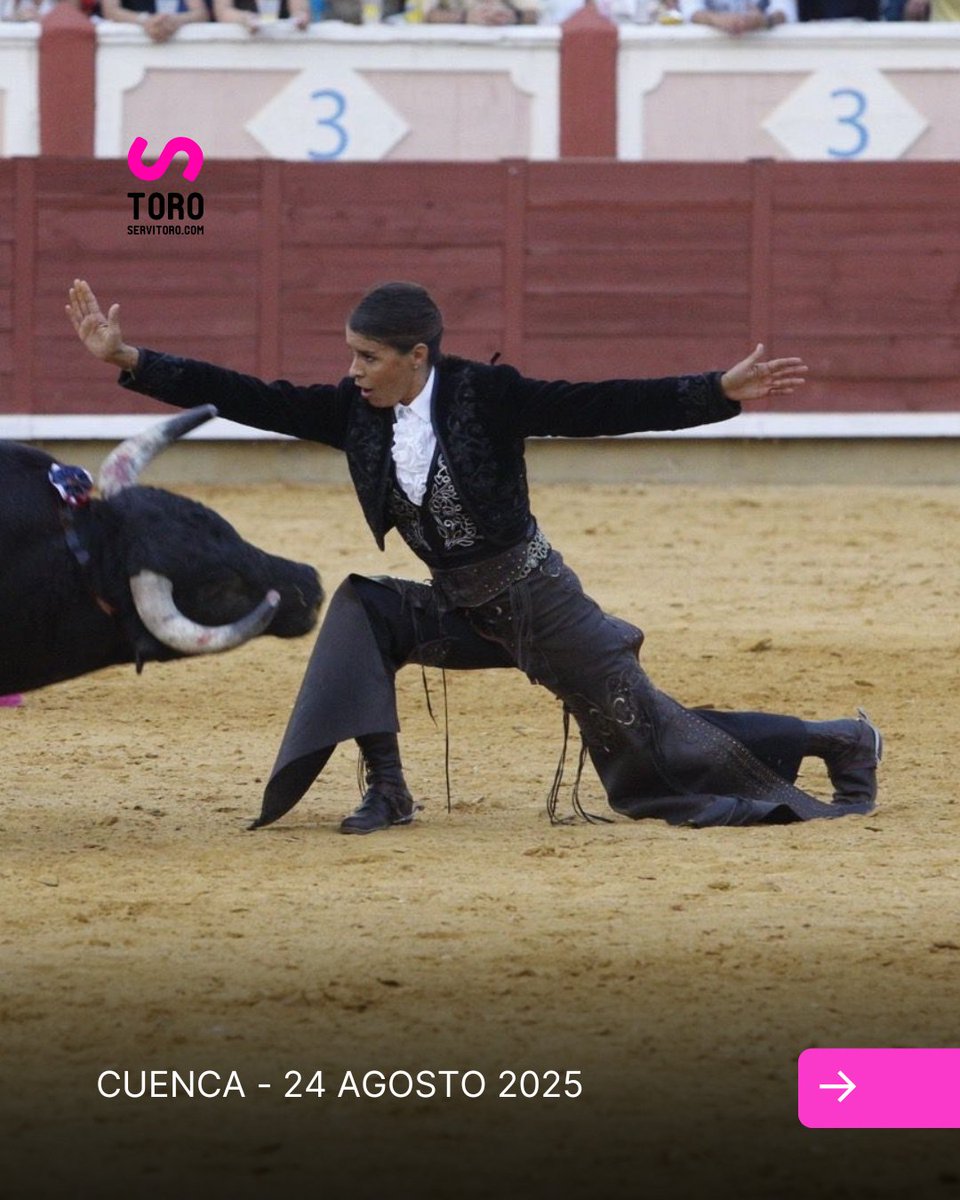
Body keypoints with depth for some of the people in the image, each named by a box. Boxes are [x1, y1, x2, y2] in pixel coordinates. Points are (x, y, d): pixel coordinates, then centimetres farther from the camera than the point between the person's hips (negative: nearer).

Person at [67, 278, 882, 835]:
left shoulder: (486, 395, -18)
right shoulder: (356, 414, -5)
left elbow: (605, 408, -21)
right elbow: (248, 400, -7)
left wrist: (723, 393, -31)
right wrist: (127, 361, -14)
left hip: (537, 601, -5)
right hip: (460, 613, 5)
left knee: (650, 731, -2)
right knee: (363, 609, -16)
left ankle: (842, 745, 15)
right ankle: (387, 791, -10)